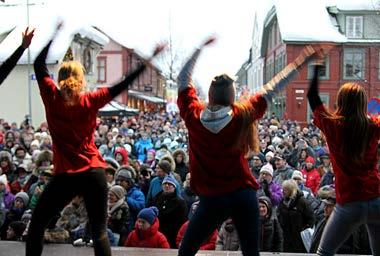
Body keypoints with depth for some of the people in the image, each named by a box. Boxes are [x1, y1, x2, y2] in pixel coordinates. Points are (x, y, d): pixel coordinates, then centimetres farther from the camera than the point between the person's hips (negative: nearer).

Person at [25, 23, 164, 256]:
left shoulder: (52, 98, -1)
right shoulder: (90, 101, -2)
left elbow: (39, 64, 12)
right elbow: (123, 85, 0)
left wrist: (55, 33, 20)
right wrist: (149, 60, 4)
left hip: (65, 176, 0)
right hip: (94, 173, 1)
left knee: (37, 226, 17)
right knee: (100, 232, 5)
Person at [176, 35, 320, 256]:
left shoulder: (193, 115, -4)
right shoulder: (242, 116, -5)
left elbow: (183, 79, 10)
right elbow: (272, 88, 4)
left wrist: (201, 48, 19)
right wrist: (299, 63, 13)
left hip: (212, 198, 0)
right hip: (244, 194, 1)